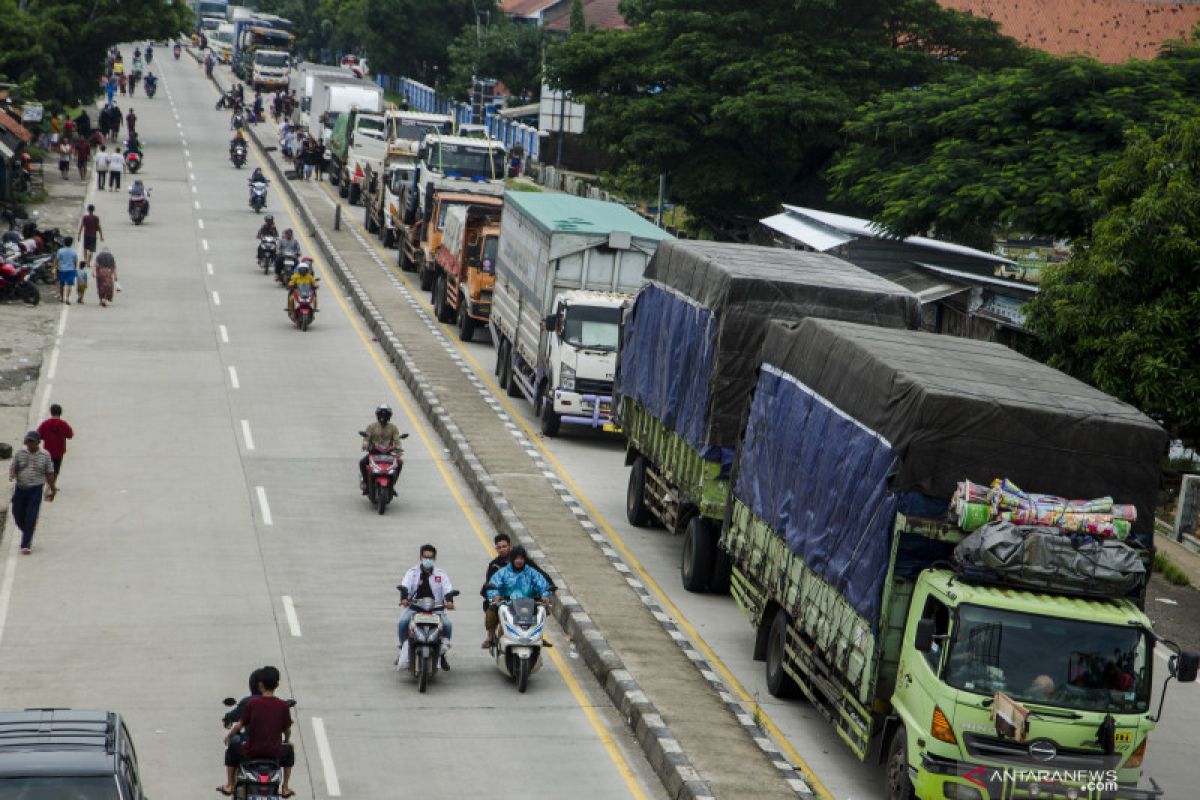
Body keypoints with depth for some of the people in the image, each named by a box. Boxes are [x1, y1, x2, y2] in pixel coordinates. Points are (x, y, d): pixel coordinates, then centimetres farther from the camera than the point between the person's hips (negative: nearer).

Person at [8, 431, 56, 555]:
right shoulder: (20, 453, 2)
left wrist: (52, 490, 10)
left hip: (36, 490, -3)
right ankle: (28, 536, 36)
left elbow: (49, 474, 5)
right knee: (18, 515, 8)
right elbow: (13, 468, 5)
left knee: (31, 517, -10)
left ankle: (25, 545, -7)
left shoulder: (45, 455, -2)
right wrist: (12, 476, -18)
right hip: (20, 489, 3)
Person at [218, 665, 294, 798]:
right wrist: (287, 741, 25)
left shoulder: (251, 703, -11)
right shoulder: (283, 706, -8)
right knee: (289, 751, 34)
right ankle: (285, 788, 33)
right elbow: (287, 730, 2)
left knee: (232, 747, 30)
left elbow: (240, 725, -5)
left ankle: (229, 786, 32)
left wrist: (228, 736, 16)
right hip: (274, 753, 1)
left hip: (251, 752, -1)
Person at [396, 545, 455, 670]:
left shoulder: (441, 574, 10)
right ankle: (404, 650, -11)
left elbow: (448, 589, -5)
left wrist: (449, 601, -27)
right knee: (403, 622, -27)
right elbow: (404, 586, -9)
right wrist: (404, 598, -31)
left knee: (447, 625, -22)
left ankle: (442, 654, -3)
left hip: (435, 608, 0)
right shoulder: (413, 572, 7)